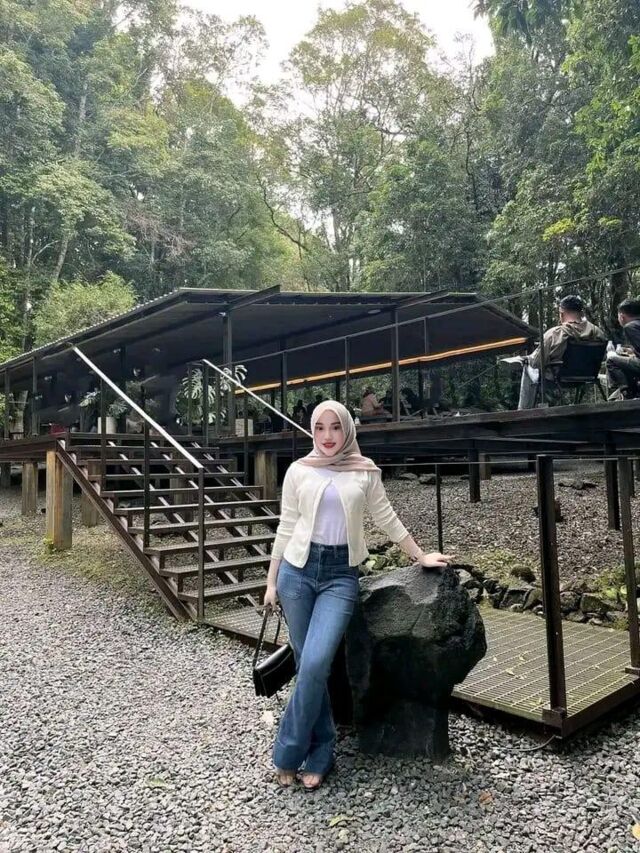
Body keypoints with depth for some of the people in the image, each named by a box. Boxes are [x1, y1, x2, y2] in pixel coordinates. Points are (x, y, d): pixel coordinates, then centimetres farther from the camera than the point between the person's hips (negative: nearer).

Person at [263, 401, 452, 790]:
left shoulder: (365, 471, 4)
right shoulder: (299, 470, 4)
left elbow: (388, 519, 13)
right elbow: (286, 528, 8)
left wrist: (421, 556, 15)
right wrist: (271, 581, 9)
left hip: (341, 573, -1)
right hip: (298, 569, 1)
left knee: (315, 664, -14)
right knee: (308, 666, 4)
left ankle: (288, 754, 7)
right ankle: (320, 755, 22)